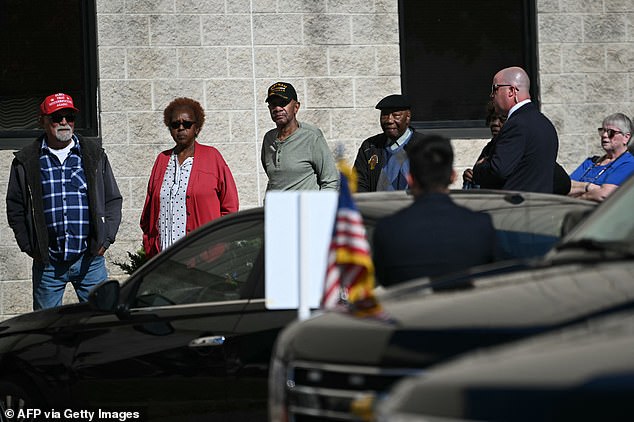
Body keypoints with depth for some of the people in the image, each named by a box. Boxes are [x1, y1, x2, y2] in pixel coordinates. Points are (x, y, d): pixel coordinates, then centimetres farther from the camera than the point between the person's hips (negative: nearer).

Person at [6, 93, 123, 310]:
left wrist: (105, 239, 1)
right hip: (47, 264, 0)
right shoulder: (26, 161, 4)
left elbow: (113, 200, 12)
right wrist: (29, 247, -1)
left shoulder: (94, 155, 9)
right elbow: (15, 209, 7)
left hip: (90, 260, 1)